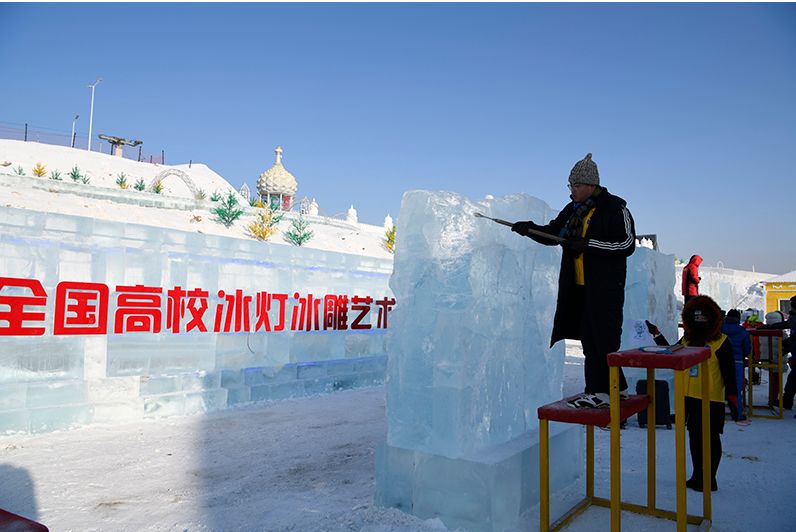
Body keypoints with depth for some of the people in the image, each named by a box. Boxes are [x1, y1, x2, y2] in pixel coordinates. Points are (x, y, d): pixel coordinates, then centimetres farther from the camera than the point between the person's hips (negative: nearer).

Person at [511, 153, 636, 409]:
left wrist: (588, 244, -17)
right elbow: (553, 233, 19)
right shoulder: (572, 210, 15)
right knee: (590, 339, 10)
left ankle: (599, 391, 1)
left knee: (601, 338, -6)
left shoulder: (615, 208, -6)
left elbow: (627, 244, -12)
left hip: (605, 287, -7)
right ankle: (616, 387, 23)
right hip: (578, 287, 7)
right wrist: (529, 229, 1)